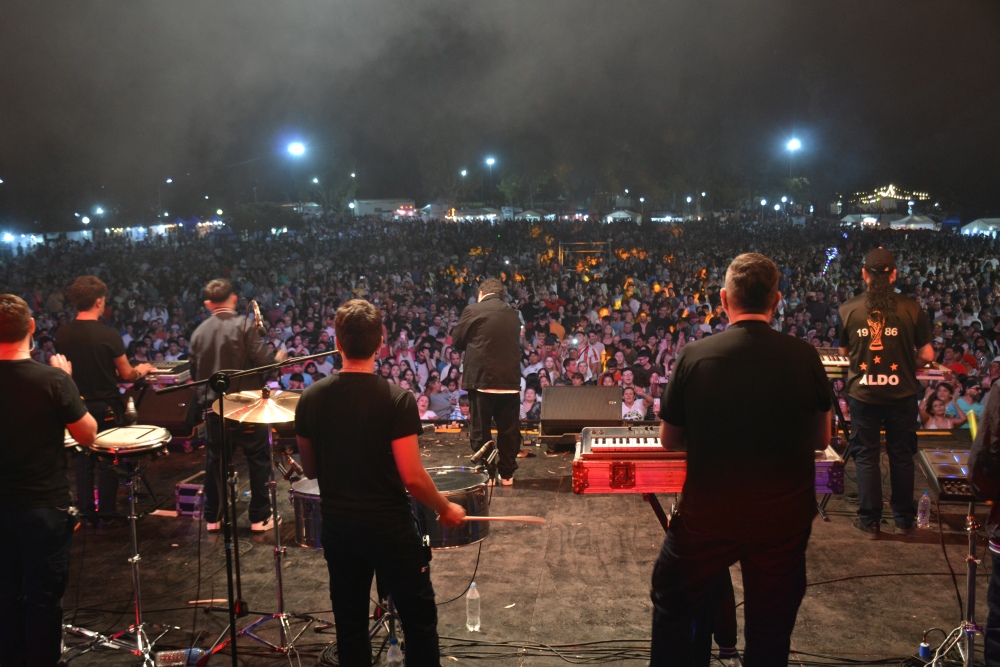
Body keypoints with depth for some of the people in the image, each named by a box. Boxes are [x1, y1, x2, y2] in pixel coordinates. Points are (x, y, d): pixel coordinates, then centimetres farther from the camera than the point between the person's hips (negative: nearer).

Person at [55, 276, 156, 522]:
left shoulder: (62, 334, -5)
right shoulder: (108, 334, -19)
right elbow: (127, 375, -12)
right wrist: (141, 370, 10)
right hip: (106, 407, -4)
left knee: (82, 458, 17)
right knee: (107, 459, 9)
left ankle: (85, 509, 24)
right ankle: (106, 512, 16)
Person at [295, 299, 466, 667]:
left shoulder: (311, 398, -5)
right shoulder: (397, 399, -17)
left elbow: (310, 470, 5)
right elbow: (412, 477, -19)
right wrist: (446, 508, -3)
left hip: (337, 526, 4)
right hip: (390, 527, -4)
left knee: (350, 624, 15)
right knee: (419, 621, 11)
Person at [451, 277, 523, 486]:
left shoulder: (473, 310, -4)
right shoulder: (513, 313, 8)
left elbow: (456, 340, 4)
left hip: (481, 379, -3)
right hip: (510, 381, 4)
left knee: (480, 431, 7)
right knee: (509, 430, 11)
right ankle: (506, 473, 17)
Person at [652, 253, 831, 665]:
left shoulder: (695, 356, -13)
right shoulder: (804, 358, -10)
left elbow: (669, 441, -1)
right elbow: (821, 440, 4)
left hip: (707, 517, -1)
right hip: (784, 519, 2)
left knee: (674, 607, 23)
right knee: (771, 631, 20)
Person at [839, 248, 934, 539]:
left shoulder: (848, 309, -7)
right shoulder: (911, 308, -9)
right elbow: (927, 355, -6)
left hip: (863, 392, 0)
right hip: (901, 393, 0)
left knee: (866, 456, 10)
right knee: (902, 455, 14)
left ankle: (870, 521, 15)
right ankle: (904, 519, 25)